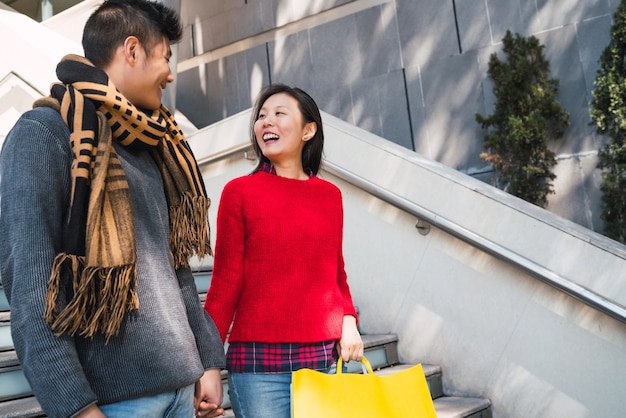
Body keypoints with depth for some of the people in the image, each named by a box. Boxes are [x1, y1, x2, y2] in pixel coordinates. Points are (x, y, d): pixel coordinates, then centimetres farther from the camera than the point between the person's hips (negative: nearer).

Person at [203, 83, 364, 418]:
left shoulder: (330, 194, 8)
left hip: (328, 355, 4)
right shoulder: (239, 191, -2)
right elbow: (226, 281, -2)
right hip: (259, 359, -3)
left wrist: (348, 321, -2)